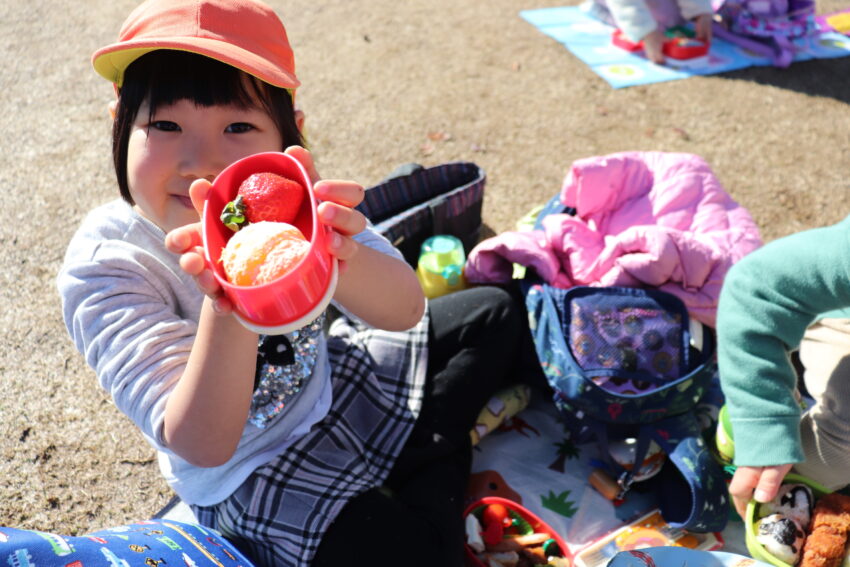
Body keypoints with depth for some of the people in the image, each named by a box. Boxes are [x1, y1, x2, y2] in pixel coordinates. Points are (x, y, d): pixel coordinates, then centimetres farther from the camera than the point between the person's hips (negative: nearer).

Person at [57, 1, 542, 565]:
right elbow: (204, 446, -34)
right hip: (248, 473, -4)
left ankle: (435, 465, 21)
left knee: (495, 313, 8)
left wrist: (336, 260, -54)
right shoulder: (103, 264, -29)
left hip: (331, 381, 5)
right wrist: (226, 309, -53)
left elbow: (405, 311, -31)